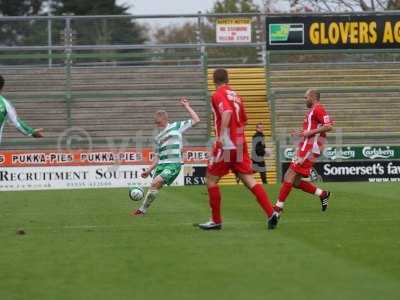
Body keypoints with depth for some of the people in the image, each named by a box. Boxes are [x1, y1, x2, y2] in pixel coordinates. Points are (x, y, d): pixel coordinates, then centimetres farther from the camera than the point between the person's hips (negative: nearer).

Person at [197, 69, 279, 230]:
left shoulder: (218, 95, -7)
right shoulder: (235, 95, 16)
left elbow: (227, 112, -25)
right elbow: (244, 120, 23)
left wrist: (221, 136, -28)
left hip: (226, 145, -7)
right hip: (240, 144, 7)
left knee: (211, 179, 6)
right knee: (248, 179, 2)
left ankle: (216, 220, 8)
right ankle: (271, 213, -12)